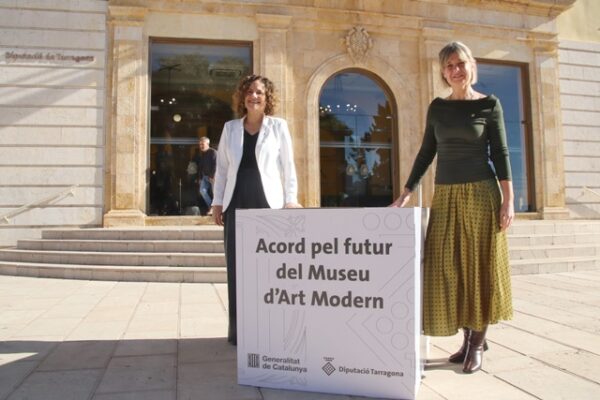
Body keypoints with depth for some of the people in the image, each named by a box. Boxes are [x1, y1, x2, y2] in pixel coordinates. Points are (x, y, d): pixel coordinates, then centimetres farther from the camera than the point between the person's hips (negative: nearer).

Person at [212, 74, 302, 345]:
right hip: (236, 204, 2)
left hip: (268, 204, -2)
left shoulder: (278, 126, 6)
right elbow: (222, 167, 13)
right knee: (237, 267, 2)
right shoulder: (230, 128, 13)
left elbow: (288, 166, 4)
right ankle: (238, 329, 11)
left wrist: (291, 200, -4)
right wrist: (217, 202, 6)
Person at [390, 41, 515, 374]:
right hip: (445, 195, 3)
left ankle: (478, 341, 14)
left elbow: (500, 154, -2)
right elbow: (426, 153, 10)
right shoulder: (437, 107, 9)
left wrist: (509, 200, -10)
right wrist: (406, 193, 6)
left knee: (480, 265, 2)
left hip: (482, 193, -3)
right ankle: (469, 337, 18)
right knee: (451, 267, 3)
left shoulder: (489, 104, 1)